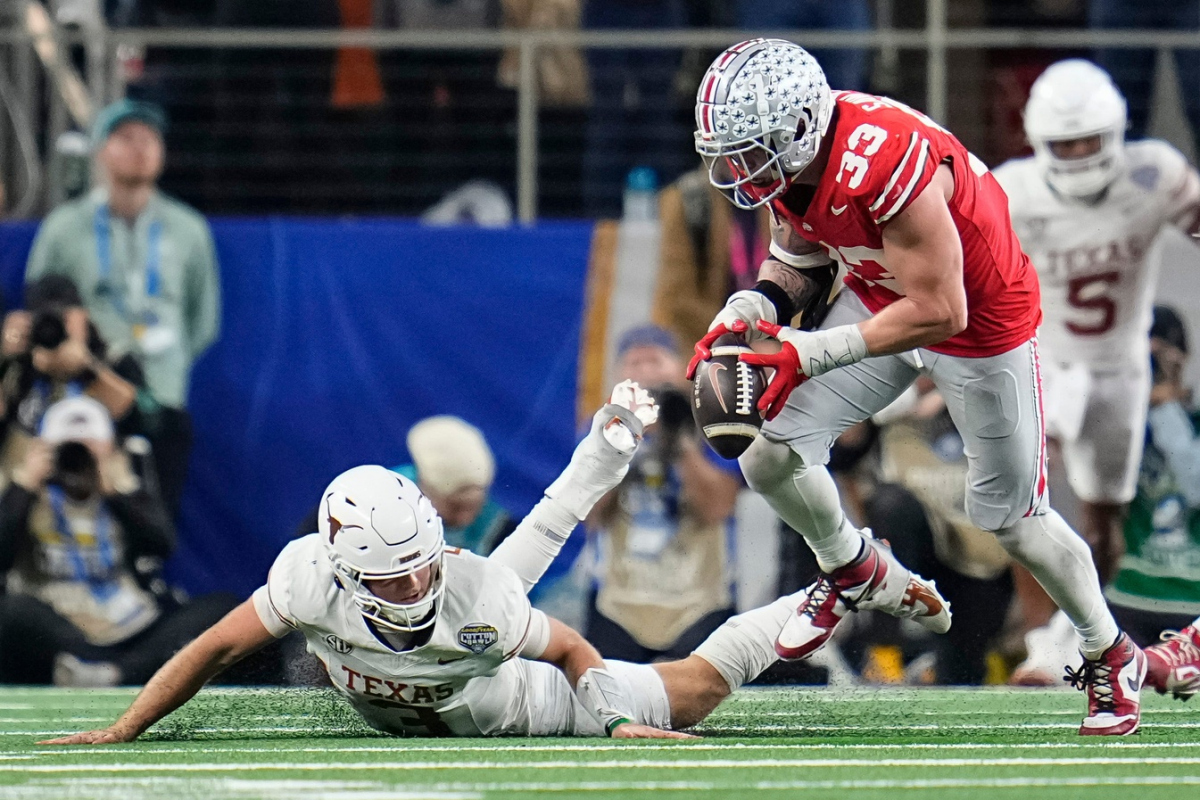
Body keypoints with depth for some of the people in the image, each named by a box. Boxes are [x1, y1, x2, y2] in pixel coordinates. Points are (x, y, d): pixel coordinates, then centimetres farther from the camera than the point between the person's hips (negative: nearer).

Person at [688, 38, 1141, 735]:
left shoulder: (887, 164, -40)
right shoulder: (789, 154, -16)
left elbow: (940, 313, -33)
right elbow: (798, 261, 4)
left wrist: (811, 354, -33)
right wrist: (746, 312, -16)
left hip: (983, 322, -7)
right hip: (879, 300, 7)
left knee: (1011, 517, 5)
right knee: (773, 456, -4)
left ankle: (1112, 658, 30)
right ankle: (857, 570, 26)